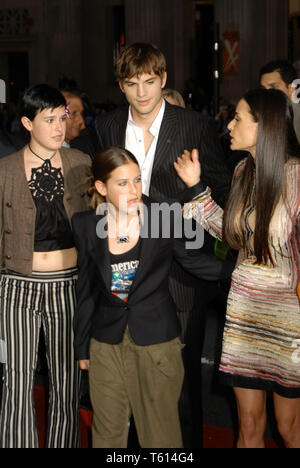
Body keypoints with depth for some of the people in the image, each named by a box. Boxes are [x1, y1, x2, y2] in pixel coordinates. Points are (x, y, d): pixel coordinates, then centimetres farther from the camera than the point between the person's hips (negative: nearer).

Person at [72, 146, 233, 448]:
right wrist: (82, 347, 13)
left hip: (157, 341, -2)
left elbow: (193, 260, 5)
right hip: (107, 342, 2)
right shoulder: (86, 225, -2)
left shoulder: (166, 217, -9)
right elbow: (86, 289, 7)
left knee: (160, 432, 7)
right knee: (107, 432, 13)